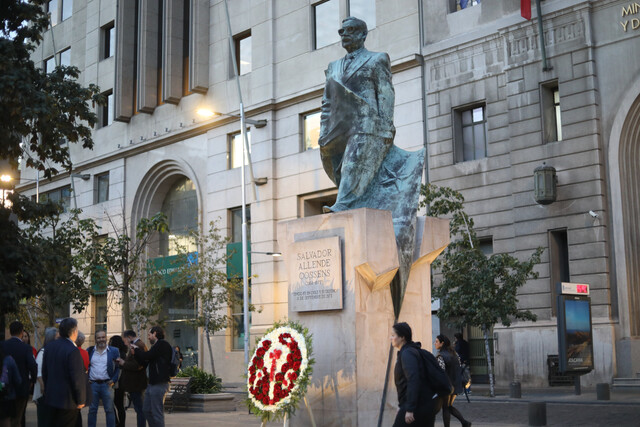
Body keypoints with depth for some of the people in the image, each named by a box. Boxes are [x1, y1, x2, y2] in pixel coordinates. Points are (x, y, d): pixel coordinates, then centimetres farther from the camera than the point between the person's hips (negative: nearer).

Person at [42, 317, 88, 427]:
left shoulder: (50, 346, 3)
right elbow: (77, 379, -21)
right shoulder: (73, 351, -22)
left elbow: (44, 372, 12)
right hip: (68, 400, -8)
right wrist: (80, 400, -11)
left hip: (52, 396, 8)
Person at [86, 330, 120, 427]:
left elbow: (119, 367, 3)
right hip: (92, 384, 2)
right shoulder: (89, 350, 7)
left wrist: (114, 380, -6)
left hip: (107, 384, -2)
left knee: (109, 410, 1)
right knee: (92, 410, 8)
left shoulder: (114, 351, 2)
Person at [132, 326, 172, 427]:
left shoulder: (162, 344, -10)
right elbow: (144, 363, 23)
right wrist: (135, 353, 14)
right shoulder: (156, 346, 20)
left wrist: (136, 349, 2)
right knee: (147, 410, 15)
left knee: (157, 413, -7)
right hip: (152, 384, 10)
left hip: (159, 384, -10)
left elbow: (147, 356, -16)